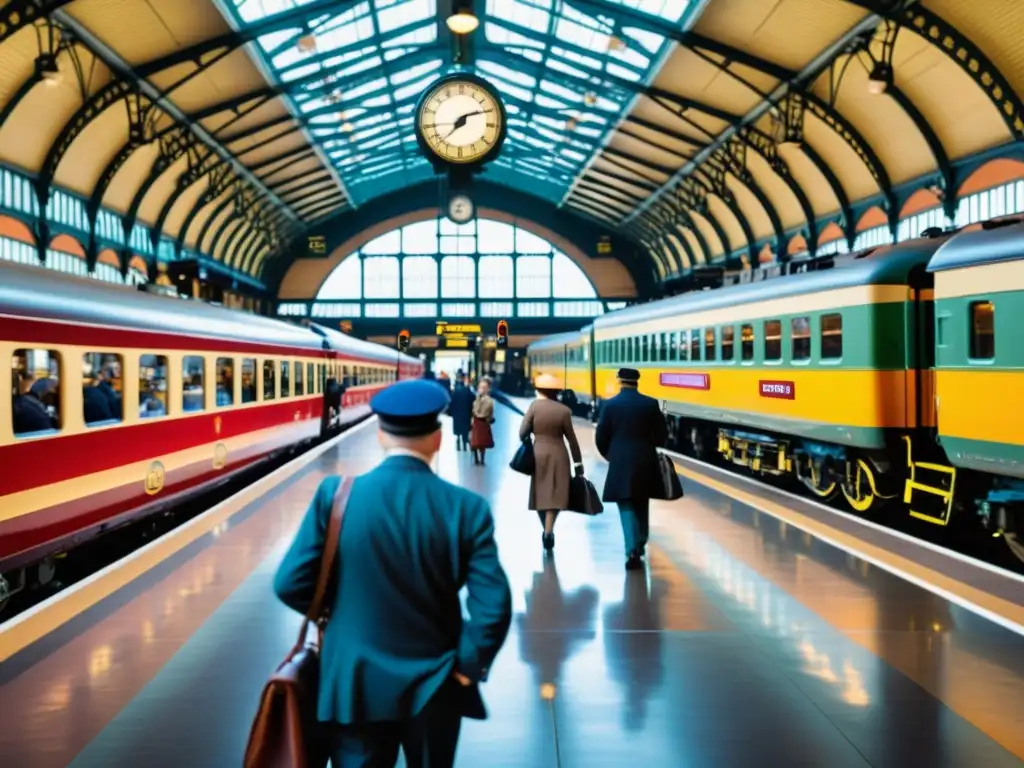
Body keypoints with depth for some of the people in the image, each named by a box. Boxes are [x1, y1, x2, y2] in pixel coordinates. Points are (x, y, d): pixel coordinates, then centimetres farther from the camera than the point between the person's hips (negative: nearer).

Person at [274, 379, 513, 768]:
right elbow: (493, 607, -19)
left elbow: (290, 584, -11)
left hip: (355, 684, 0)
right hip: (432, 687, 0)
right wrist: (466, 668, -3)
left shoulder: (336, 495, -13)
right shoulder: (466, 508, -14)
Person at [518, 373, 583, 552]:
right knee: (555, 495, 1)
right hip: (558, 455, -1)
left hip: (538, 453, 1)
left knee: (540, 493, 14)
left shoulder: (535, 405, -5)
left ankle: (547, 530, 24)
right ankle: (548, 531, -12)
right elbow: (571, 438, -2)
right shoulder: (564, 410, -6)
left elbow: (522, 432, -9)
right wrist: (578, 462, 4)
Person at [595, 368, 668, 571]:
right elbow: (662, 435, 2)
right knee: (641, 505, 19)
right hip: (645, 462, 2)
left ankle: (632, 551, -11)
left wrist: (609, 455, 16)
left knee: (626, 507, 0)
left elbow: (600, 437, -3)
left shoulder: (610, 404, -5)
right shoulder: (651, 404, -2)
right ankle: (640, 545, 33)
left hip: (620, 463, -2)